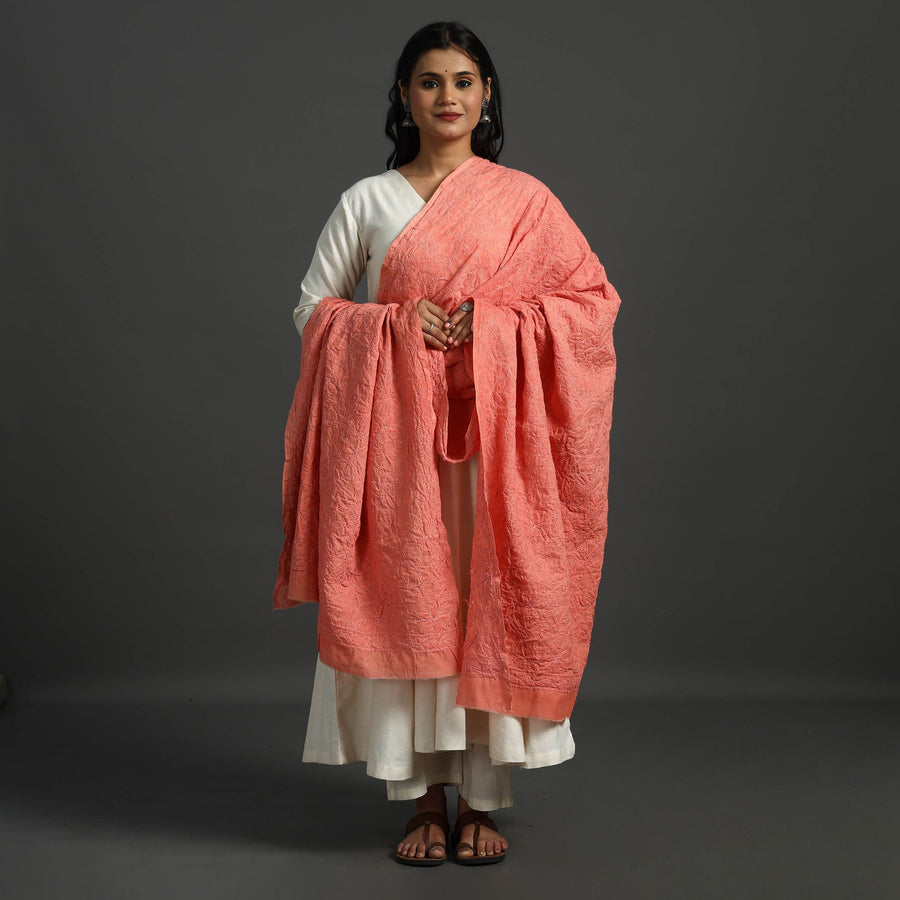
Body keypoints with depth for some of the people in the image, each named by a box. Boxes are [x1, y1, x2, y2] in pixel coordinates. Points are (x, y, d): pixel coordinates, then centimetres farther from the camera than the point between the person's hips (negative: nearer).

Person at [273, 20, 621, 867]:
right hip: (394, 431, 1)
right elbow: (312, 308, 9)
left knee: (491, 602, 0)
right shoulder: (365, 201, 8)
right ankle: (424, 796, 14)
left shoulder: (525, 200, 6)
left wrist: (489, 324, -10)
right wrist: (397, 324, -9)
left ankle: (484, 800, 12)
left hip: (495, 430, 0)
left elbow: (593, 301, 3)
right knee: (404, 602, 1)